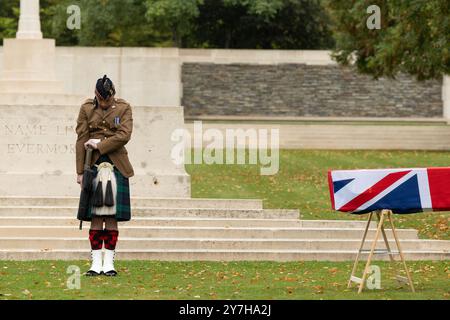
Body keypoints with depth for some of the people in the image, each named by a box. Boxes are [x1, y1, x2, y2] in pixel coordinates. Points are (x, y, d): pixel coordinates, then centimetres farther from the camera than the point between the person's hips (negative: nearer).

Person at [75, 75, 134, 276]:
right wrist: (80, 172, -2)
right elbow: (81, 140, 2)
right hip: (94, 167, 0)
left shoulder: (124, 108, 3)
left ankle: (109, 263, 4)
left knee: (112, 216, 0)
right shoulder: (86, 109, 4)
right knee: (95, 217, -1)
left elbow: (124, 135, -9)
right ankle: (96, 263, 2)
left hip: (117, 168, 0)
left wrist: (100, 144, -14)